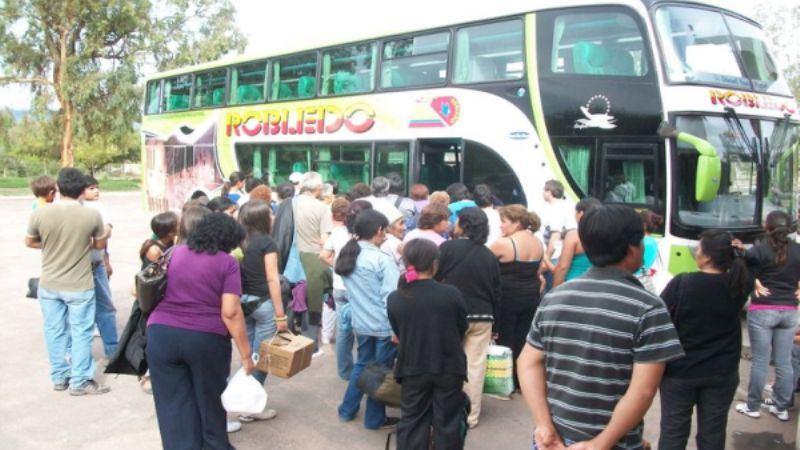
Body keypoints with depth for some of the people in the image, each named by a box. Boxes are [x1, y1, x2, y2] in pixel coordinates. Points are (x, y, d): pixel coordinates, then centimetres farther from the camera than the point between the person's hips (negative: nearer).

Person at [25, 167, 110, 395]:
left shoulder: (39, 214, -11)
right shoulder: (92, 215, -15)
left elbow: (29, 242, 6)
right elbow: (100, 245, 0)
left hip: (49, 285, 3)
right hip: (80, 286, -2)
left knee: (54, 331, 14)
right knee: (81, 332, 7)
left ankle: (59, 377, 25)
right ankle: (80, 381, 12)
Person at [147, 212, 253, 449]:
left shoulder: (174, 253, 9)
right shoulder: (227, 263, -5)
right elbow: (230, 312, -13)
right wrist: (246, 353, -9)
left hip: (161, 334, 3)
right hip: (207, 339, -3)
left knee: (174, 404, 9)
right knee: (210, 398, 18)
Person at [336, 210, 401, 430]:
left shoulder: (347, 255, 3)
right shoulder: (382, 260, -18)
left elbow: (352, 291, 10)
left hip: (361, 322, 7)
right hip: (383, 325, -7)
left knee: (362, 364, 22)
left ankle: (347, 410, 30)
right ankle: (375, 419, 20)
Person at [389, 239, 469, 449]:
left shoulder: (394, 299, -10)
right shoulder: (451, 294, -15)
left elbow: (399, 335, 2)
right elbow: (462, 330, 0)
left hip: (412, 368, 1)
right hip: (448, 367, -1)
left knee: (412, 421, 14)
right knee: (447, 423, 13)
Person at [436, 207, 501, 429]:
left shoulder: (447, 247, -10)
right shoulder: (489, 256, 5)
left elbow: (433, 279, -7)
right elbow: (496, 292, 10)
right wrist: (492, 318, 19)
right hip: (482, 317, 3)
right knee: (475, 366, 7)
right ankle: (471, 415, 14)